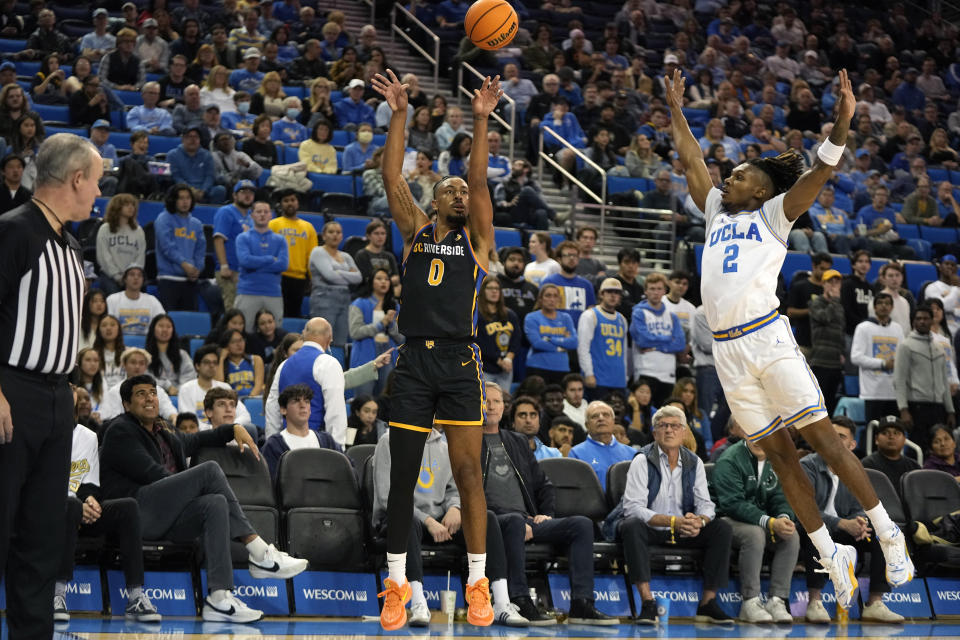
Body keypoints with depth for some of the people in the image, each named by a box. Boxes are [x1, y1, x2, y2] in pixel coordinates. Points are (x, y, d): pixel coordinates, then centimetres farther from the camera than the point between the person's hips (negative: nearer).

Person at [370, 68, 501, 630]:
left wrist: (482, 120, -10)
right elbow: (392, 178, 5)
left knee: (468, 472, -3)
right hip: (414, 361, 2)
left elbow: (480, 181, -3)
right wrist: (400, 115, -2)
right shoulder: (416, 232, 14)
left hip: (460, 362, -2)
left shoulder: (476, 239, 9)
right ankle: (397, 583, 10)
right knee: (402, 475, 2)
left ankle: (478, 583, 3)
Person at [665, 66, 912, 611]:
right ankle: (831, 556, 6)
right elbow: (692, 160, 29)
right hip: (727, 352, 5)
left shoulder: (774, 214, 7)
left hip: (767, 338, -5)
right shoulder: (717, 211, 22)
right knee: (779, 454, 3)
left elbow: (820, 172, -6)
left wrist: (842, 122, -19)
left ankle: (888, 534, -5)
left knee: (823, 437, -10)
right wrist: (676, 110, 29)